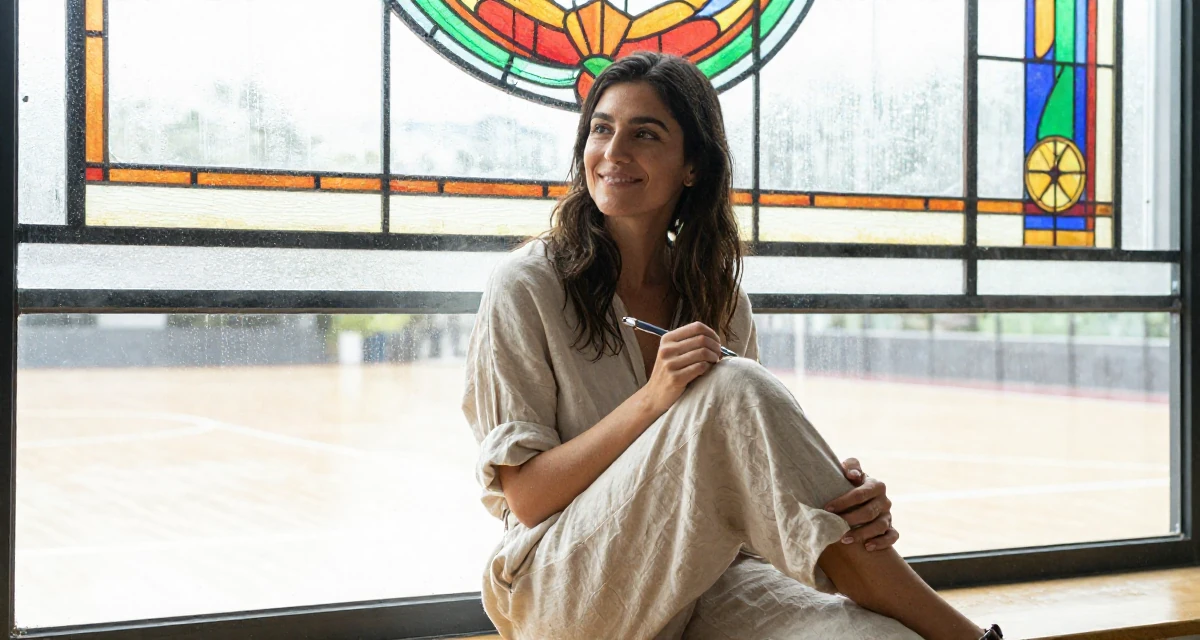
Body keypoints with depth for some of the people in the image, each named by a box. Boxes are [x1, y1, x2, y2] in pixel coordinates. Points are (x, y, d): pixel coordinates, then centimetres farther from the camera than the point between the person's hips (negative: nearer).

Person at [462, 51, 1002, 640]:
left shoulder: (718, 296, 10)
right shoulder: (526, 286, -4)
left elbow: (749, 474, 9)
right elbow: (525, 497, -9)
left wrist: (850, 507, -13)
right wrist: (650, 399, -23)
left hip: (701, 578, 3)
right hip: (559, 587, -3)